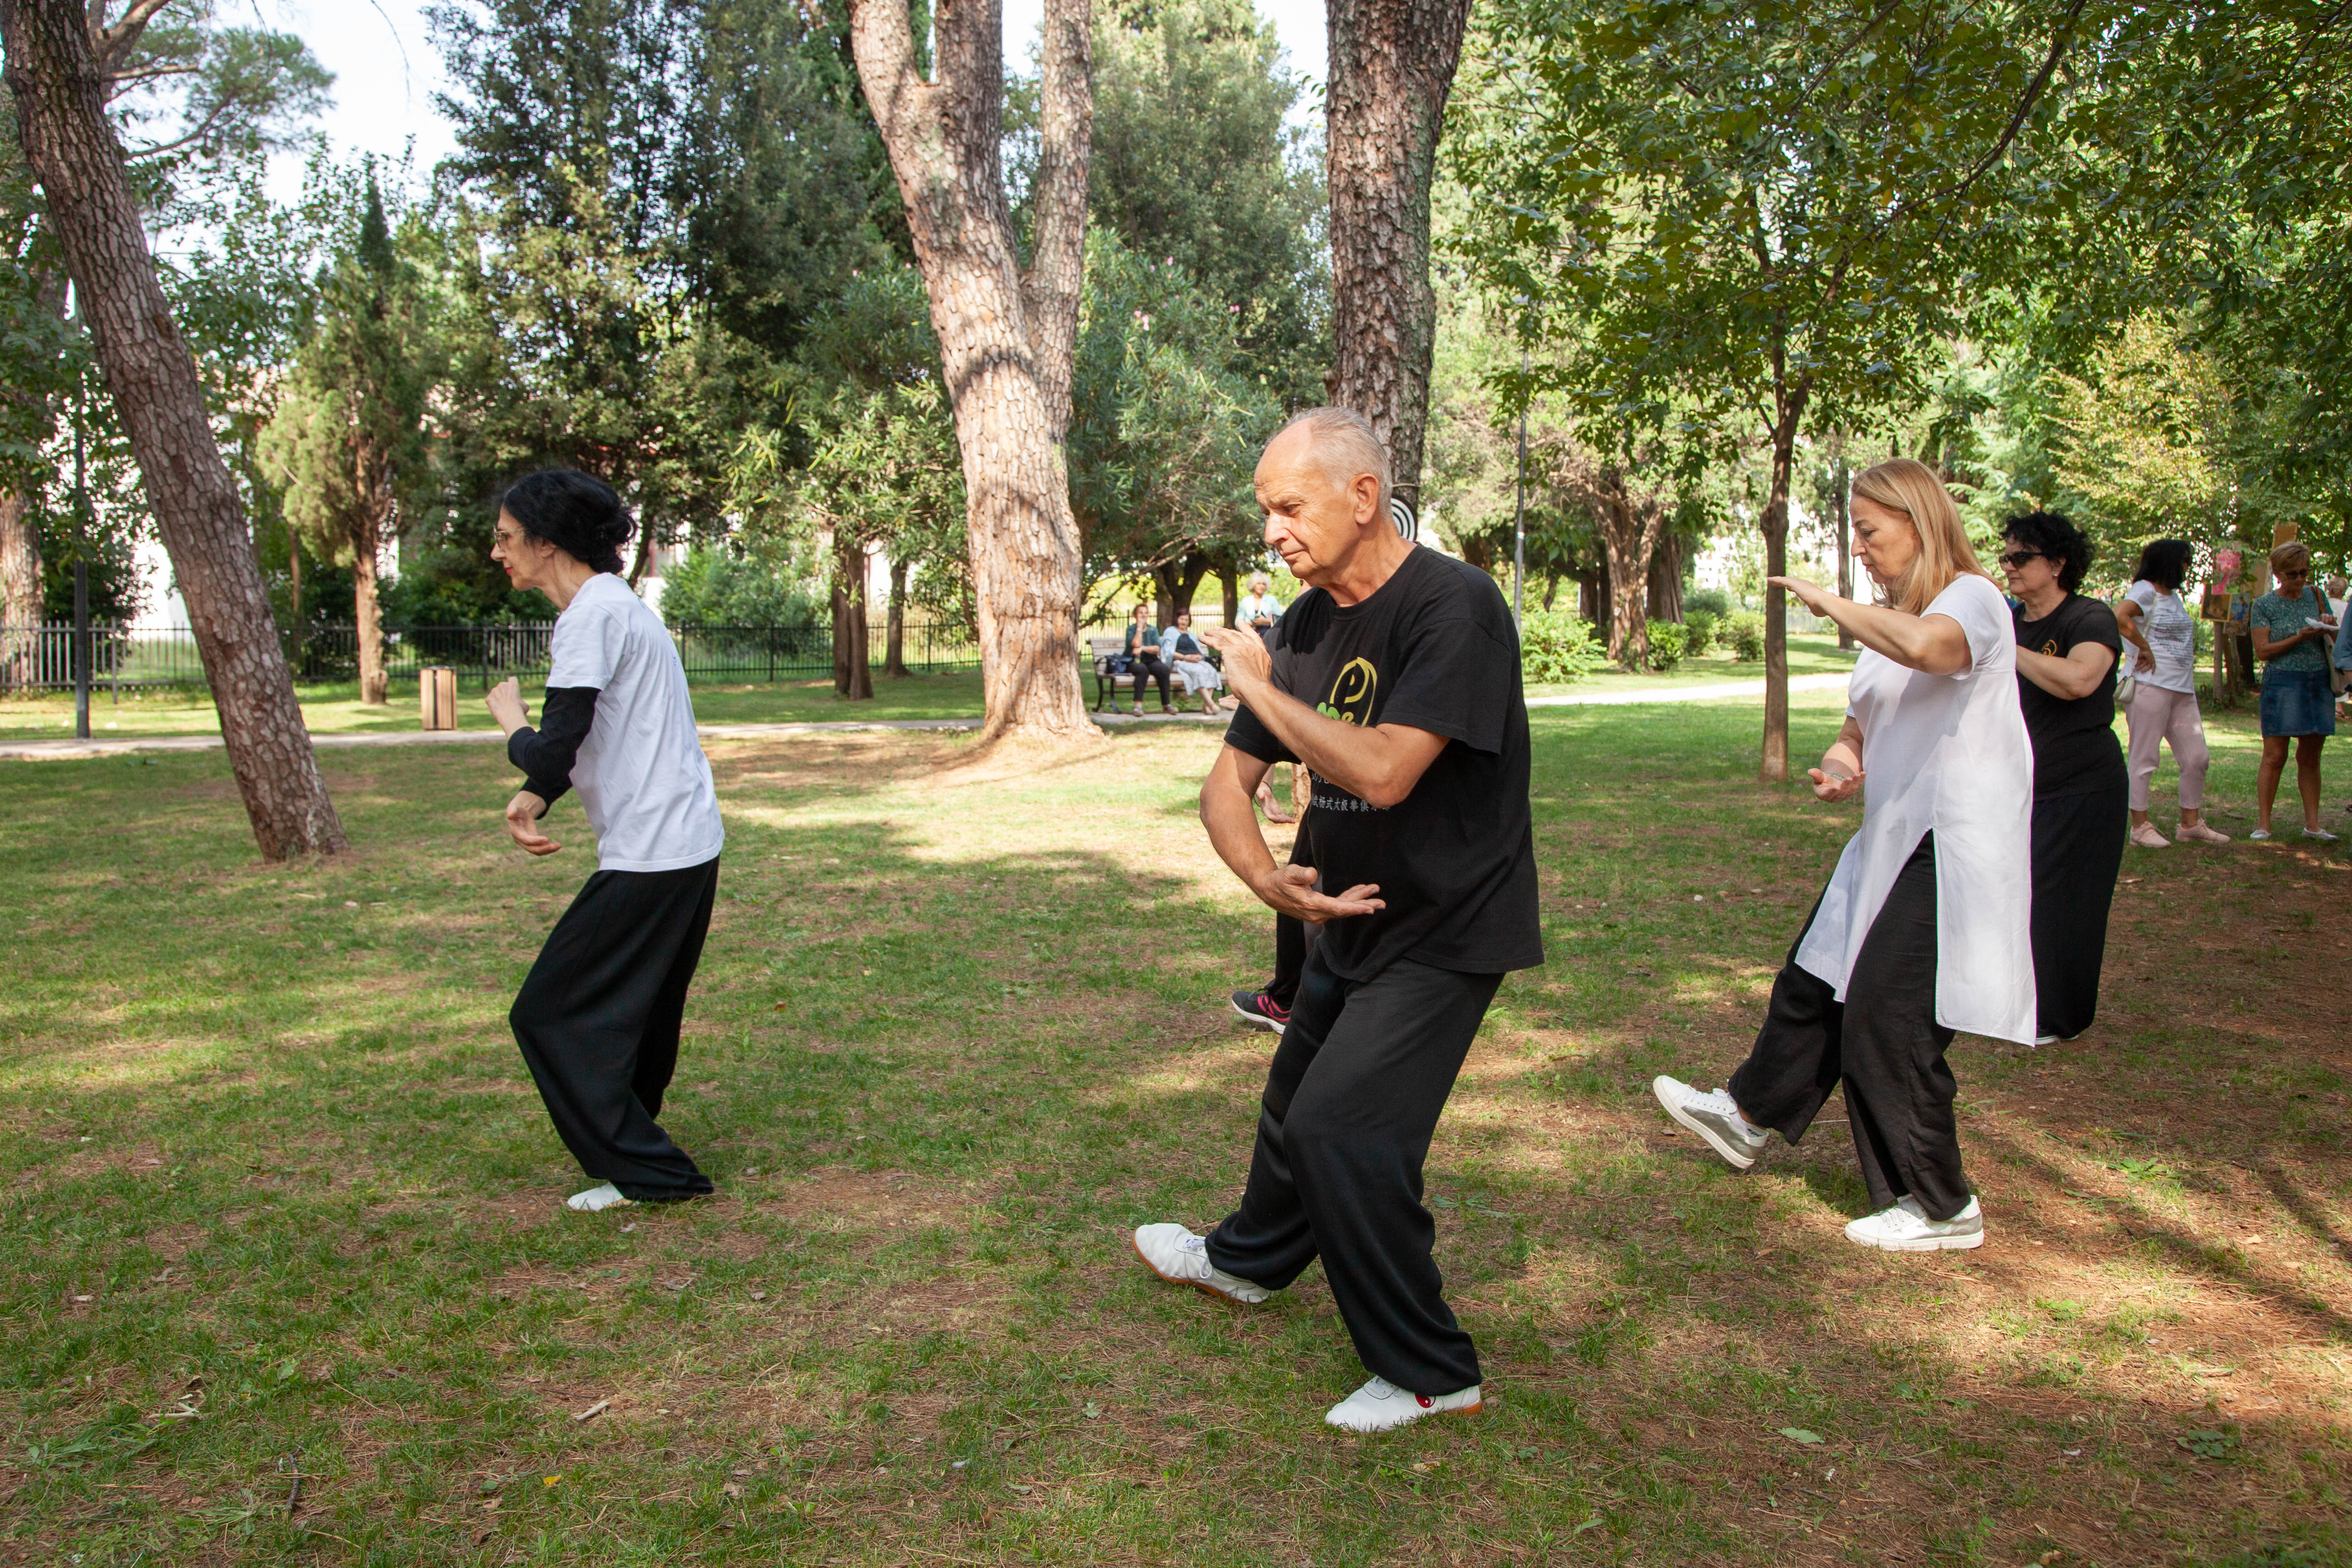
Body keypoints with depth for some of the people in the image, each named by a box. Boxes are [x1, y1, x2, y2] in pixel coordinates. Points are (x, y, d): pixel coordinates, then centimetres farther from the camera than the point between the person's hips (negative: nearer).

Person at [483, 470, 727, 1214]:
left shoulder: (594, 614, -15)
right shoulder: (615, 606, 16)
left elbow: (552, 752, -21)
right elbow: (581, 739, 20)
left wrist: (511, 723, 2)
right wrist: (531, 798, 1)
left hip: (649, 859, -10)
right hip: (689, 847, 10)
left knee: (551, 1014, 1)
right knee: (634, 1015, 20)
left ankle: (646, 1172, 5)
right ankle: (634, 1156, 34)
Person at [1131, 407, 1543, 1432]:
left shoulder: (1453, 606, -23)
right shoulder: (1306, 626, 1)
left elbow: (1382, 772, -34)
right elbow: (1228, 782, 3)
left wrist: (1260, 686, -21)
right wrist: (1269, 879, -17)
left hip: (1447, 928, -8)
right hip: (1353, 923, 8)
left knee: (1342, 1124, -14)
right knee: (1298, 1095, 23)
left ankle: (1430, 1372, 4)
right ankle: (1248, 1259, 50)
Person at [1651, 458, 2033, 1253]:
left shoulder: (1971, 598, -14)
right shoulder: (1890, 619, 15)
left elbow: (1927, 646, -40)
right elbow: (1864, 722, 22)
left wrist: (1829, 602, -24)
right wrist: (1839, 763, -2)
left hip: (1953, 850, -9)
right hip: (1893, 838, 9)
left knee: (1887, 1017, -7)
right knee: (1816, 977, 19)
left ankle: (1942, 1208, 9)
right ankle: (1748, 1114, 39)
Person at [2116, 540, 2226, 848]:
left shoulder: (2174, 595, 20)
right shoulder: (2145, 590, -6)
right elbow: (2120, 616, -27)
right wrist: (2145, 647, -18)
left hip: (2182, 688, 9)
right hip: (2150, 685, -9)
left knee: (2197, 759, 9)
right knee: (2145, 759, -3)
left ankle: (2191, 824, 19)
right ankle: (2140, 827, 3)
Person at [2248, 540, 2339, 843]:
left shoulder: (2314, 596, 12)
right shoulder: (2264, 605, 0)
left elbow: (2334, 641, 19)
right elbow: (2263, 651, -6)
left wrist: (2330, 626, -2)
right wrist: (2299, 638, -17)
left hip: (2319, 682, 4)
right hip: (2283, 682, -4)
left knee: (2310, 757, 7)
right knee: (2275, 756, -7)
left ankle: (2312, 824, 11)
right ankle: (2263, 825, -3)